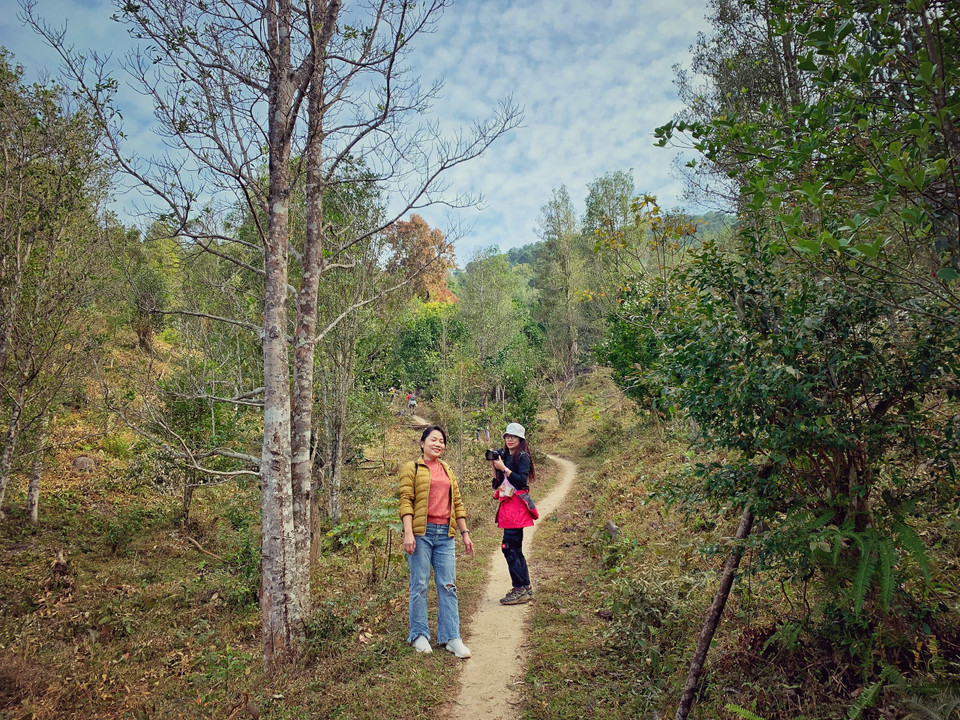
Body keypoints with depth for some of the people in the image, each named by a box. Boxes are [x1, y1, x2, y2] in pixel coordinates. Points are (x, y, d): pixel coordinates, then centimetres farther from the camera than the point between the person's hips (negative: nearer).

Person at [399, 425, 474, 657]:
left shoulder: (448, 471, 19)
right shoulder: (412, 468, 3)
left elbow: (457, 503, 20)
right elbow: (406, 501, -5)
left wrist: (465, 533, 15)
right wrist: (408, 533, -15)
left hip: (445, 534, 5)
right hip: (421, 532, -5)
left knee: (448, 585, 4)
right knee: (420, 585, 2)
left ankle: (451, 637, 12)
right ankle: (419, 635, 16)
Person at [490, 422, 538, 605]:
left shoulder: (522, 457, -6)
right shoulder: (505, 456, 16)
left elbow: (522, 481, -19)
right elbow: (496, 484, 14)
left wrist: (503, 468, -16)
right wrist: (494, 465, 3)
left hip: (517, 506, -9)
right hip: (508, 506, 9)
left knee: (508, 546, -12)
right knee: (515, 548, 12)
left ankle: (521, 589, -6)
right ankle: (525, 588, 20)